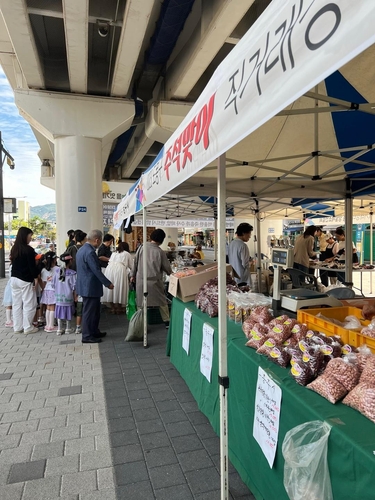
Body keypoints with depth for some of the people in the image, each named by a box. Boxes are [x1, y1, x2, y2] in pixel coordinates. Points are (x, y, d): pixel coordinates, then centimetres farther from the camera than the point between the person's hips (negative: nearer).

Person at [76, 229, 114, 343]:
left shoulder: (82, 249, 10)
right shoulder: (90, 252, -23)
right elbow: (96, 271, -22)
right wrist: (108, 284, -15)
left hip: (86, 286, 10)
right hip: (90, 287, -10)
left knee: (95, 310, 20)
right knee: (89, 312, 1)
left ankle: (94, 331, 32)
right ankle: (87, 336, 12)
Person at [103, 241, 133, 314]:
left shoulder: (114, 253, 31)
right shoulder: (127, 254, 20)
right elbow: (131, 266, 21)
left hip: (109, 269, 4)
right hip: (120, 270, -4)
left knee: (110, 288, 9)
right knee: (119, 289, 3)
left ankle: (112, 308, 14)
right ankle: (118, 308, 8)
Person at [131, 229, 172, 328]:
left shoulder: (142, 247, -3)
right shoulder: (160, 252, -10)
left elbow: (135, 261, 4)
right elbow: (167, 268, -1)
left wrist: (133, 275, 16)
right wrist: (171, 274, 19)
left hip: (141, 280, 2)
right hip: (155, 281, -2)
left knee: (141, 302, 12)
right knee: (162, 302, 14)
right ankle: (167, 322, 21)